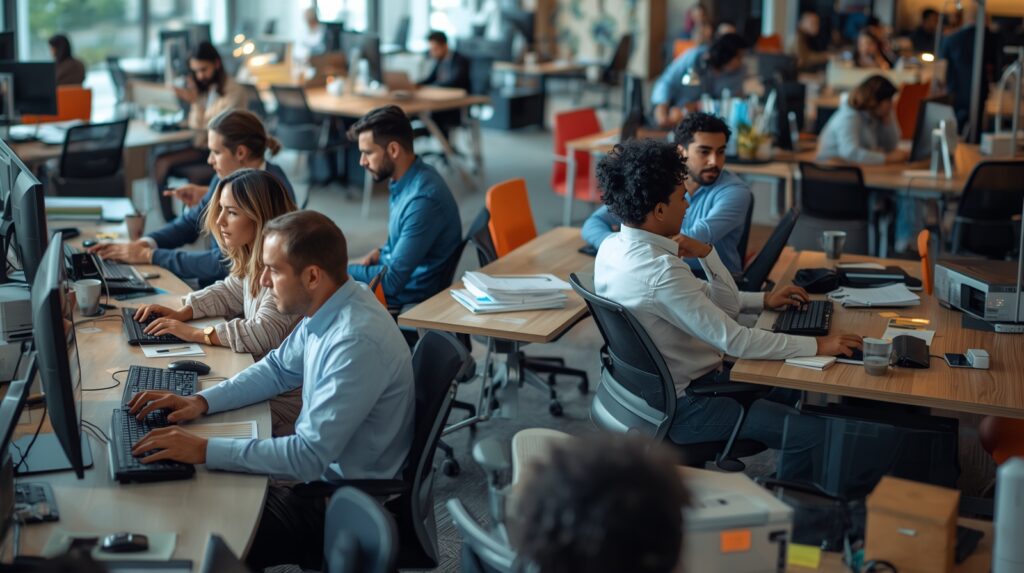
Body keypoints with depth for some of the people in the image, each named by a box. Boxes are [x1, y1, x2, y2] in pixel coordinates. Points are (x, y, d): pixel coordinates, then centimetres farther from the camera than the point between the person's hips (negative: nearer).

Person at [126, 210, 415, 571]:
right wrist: (202, 402, 0)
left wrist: (205, 450, -27)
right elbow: (278, 369, 13)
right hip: (319, 469, 8)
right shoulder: (329, 307, -3)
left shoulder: (357, 342, -31)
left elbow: (310, 456, -30)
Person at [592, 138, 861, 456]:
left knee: (788, 384, 23)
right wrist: (817, 345, -20)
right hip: (681, 407, -10)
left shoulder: (612, 248, -1)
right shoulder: (661, 271, -31)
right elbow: (734, 341, -27)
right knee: (817, 435, -9)